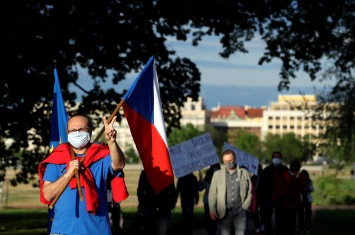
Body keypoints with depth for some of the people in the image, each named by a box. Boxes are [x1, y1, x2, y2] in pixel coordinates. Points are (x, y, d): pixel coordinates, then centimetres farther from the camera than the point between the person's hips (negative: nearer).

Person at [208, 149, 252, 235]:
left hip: (240, 211, -1)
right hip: (225, 212, 1)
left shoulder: (244, 173, 6)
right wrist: (212, 210, -3)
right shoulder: (217, 174, 7)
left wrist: (245, 206, 0)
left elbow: (249, 191, 9)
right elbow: (212, 193, 5)